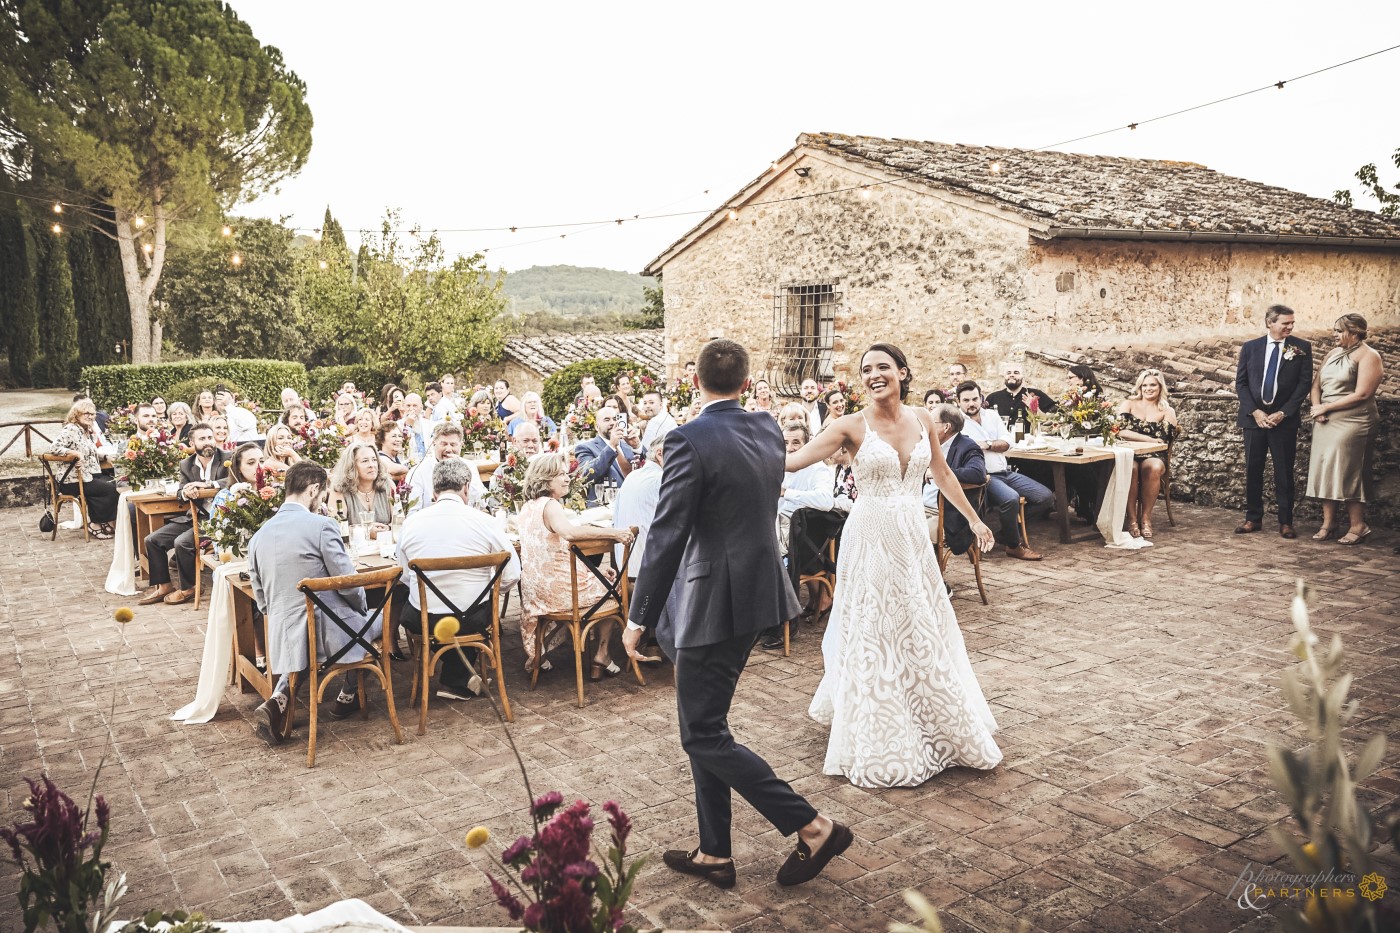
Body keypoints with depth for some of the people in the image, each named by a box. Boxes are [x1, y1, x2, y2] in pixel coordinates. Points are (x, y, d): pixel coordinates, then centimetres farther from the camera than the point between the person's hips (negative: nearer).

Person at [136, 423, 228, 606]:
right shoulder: (186, 464, 10)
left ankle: (188, 588, -4)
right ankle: (162, 585, 12)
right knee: (152, 540, -1)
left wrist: (207, 484, -26)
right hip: (193, 517, 7)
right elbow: (181, 493, 7)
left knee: (181, 542, -25)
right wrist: (186, 492, -19)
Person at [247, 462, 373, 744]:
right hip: (330, 632, -6)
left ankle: (279, 700, 10)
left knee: (302, 644, 40)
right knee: (383, 617, 22)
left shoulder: (258, 536, 5)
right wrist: (362, 610, 8)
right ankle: (347, 696, 29)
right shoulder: (322, 525, -15)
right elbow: (349, 584, -12)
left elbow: (261, 600, 12)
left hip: (282, 637, 6)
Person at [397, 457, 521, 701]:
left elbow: (404, 577, 6)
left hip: (422, 621, 1)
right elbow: (512, 575, -5)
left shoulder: (410, 523, -4)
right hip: (473, 621, 0)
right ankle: (455, 681, 27)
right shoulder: (483, 521, -9)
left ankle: (459, 679, 31)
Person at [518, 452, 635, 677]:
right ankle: (601, 655, 14)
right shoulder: (550, 505, -19)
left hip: (535, 590, 8)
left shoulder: (528, 507, 8)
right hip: (559, 589, -8)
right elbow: (569, 532, -38)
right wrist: (614, 532, -38)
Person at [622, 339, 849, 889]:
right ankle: (714, 854, 25)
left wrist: (639, 617, -11)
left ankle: (814, 827, 6)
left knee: (703, 735, 3)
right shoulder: (769, 431, 4)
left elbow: (666, 536, -18)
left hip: (715, 601, -8)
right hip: (758, 591, 9)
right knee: (706, 725, 17)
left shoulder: (689, 441, -18)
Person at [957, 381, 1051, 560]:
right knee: (1011, 498, -35)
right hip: (984, 477, -7)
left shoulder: (992, 415, 15)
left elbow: (1007, 442, 6)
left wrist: (987, 444, -13)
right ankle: (1013, 546, -11)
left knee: (1047, 497, -2)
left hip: (1006, 472, 7)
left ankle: (1013, 527, 12)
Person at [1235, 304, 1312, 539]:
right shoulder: (1250, 347, 5)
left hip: (1284, 419, -1)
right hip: (1254, 416, 2)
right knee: (1253, 470, 5)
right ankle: (1253, 518, 14)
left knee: (1284, 472, 2)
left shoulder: (1301, 348, 1)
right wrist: (1255, 411, -8)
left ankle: (1285, 522, 9)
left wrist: (1283, 412, -10)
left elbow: (1304, 383, -2)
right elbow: (1240, 382, 4)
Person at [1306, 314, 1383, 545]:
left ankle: (1358, 526, 7)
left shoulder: (1367, 356, -7)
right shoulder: (1332, 353, 14)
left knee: (1347, 474, -3)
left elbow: (1361, 395, -16)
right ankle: (1328, 522, 13)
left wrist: (1326, 407, -13)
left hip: (1351, 424, -6)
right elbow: (1316, 385, 13)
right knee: (1326, 472, 6)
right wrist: (1317, 408, -6)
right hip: (1325, 422, 6)